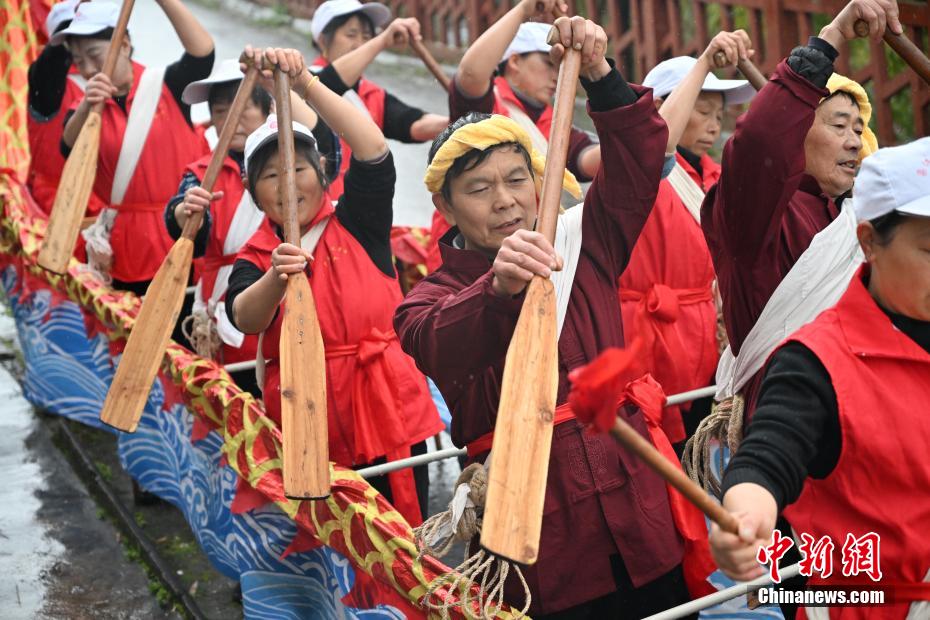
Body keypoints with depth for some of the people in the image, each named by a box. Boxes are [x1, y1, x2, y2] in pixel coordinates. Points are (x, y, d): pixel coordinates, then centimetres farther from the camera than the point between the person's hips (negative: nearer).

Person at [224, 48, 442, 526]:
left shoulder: (357, 225, 3)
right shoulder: (254, 260, 4)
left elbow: (372, 148, -13)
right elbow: (244, 318, -17)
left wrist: (305, 83, -18)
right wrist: (276, 278, -38)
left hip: (389, 413, -1)